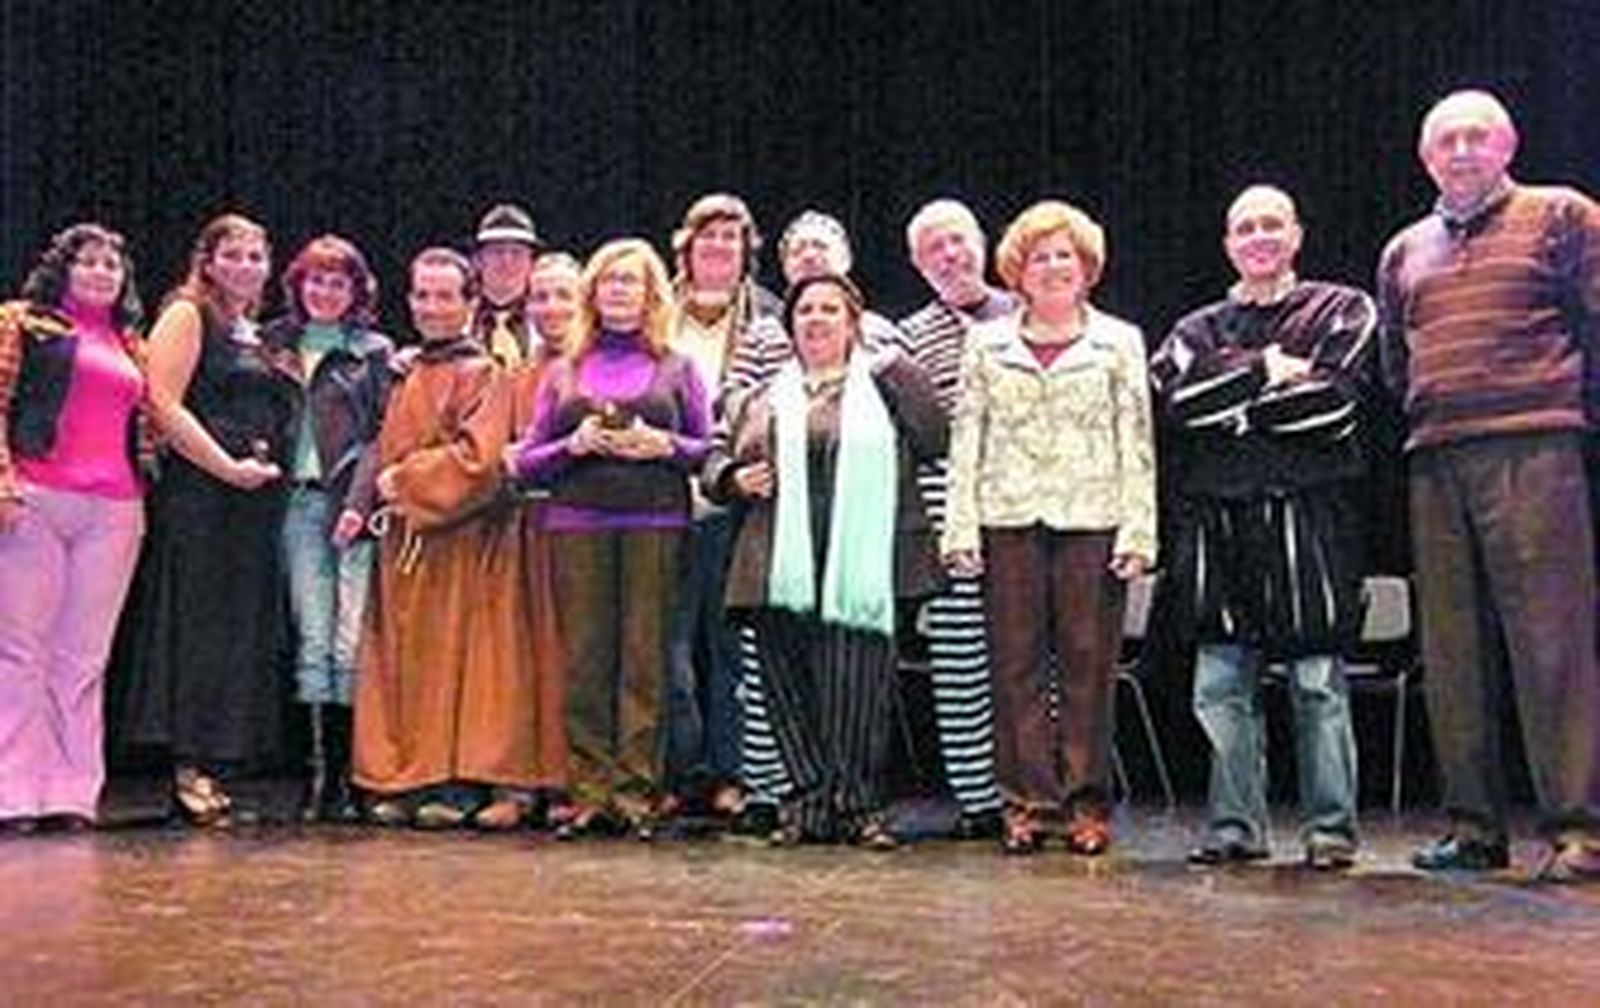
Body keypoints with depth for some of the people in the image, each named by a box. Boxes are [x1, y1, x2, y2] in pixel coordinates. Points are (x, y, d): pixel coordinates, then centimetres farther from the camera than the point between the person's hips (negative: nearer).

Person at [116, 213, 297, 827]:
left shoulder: (257, 334, 21)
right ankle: (190, 770, -5)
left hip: (256, 502, 8)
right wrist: (228, 466, -15)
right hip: (199, 495, -8)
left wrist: (271, 467, 7)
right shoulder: (189, 315, 0)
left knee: (245, 635, 6)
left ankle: (217, 770, 10)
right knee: (197, 629, -8)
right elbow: (163, 406, -11)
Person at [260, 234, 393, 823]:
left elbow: (384, 434, 2)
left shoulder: (375, 352, 9)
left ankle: (344, 774, -5)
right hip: (300, 499, 2)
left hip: (355, 501, -2)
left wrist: (360, 503, -8)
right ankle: (322, 772, -2)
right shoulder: (275, 342, 17)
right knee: (313, 638, -3)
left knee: (351, 640, -9)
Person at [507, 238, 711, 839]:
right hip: (577, 523, 1)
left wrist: (664, 446, -9)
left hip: (655, 523, -1)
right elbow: (525, 461, 12)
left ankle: (638, 788, 0)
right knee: (584, 657, -2)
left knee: (646, 654, -4)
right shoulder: (564, 371, 17)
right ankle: (589, 788, 2)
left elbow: (711, 450, 9)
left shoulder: (677, 369, 14)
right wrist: (573, 445, -6)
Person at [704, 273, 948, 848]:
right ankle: (807, 799, 12)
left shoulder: (886, 384, 12)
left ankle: (858, 804, 6)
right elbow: (717, 462, 24)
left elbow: (936, 441, 0)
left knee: (858, 690, -4)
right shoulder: (764, 400, 21)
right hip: (783, 573, 3)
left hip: (862, 568, -3)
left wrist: (899, 369, -4)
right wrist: (736, 478, 2)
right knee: (790, 690, 3)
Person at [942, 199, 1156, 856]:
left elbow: (1137, 442, 5)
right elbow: (966, 438, 10)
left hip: (1091, 519, -1)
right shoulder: (987, 344, 13)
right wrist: (960, 527, 2)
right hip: (1009, 519, 1)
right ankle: (1025, 801, 9)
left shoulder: (1120, 343, 9)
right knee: (1015, 665, 2)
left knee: (1088, 664, 0)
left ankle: (1087, 802, 9)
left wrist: (1137, 530, -4)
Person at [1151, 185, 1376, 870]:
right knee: (1220, 685, 0)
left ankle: (1331, 827, 5)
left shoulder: (1343, 311, 10)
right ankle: (1236, 825, 9)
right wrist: (1264, 371, -6)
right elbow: (1175, 399, -1)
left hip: (1308, 516, -3)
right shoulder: (1198, 330, 19)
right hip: (1218, 518, 3)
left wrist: (1232, 408, -3)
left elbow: (1338, 401, -6)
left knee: (1318, 682, -3)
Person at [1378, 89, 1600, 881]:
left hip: (1531, 450, -5)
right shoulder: (1403, 252, 21)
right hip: (1433, 461, 5)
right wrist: (1417, 424, 14)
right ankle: (1474, 825, 11)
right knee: (1453, 650, 5)